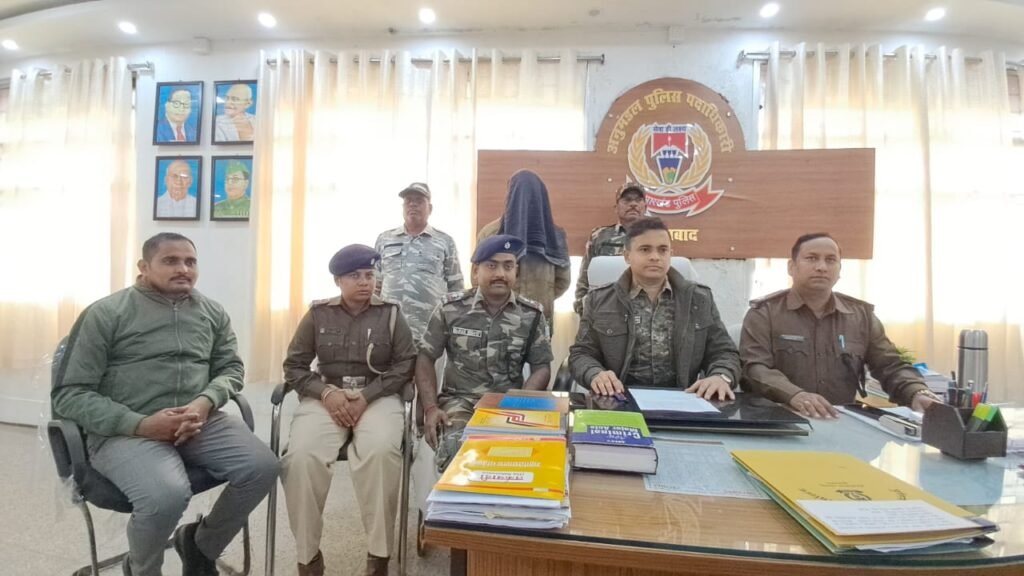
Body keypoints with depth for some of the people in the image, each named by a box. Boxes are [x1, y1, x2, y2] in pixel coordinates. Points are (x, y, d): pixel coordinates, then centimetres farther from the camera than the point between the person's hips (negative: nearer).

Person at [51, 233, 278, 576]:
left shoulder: (212, 312, 12)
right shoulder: (106, 313, -1)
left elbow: (230, 367, 11)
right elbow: (70, 394, -3)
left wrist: (205, 403, -12)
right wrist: (140, 424, -17)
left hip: (199, 421, 4)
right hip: (124, 431, -4)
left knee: (262, 467, -19)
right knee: (167, 494, -32)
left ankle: (200, 544, 11)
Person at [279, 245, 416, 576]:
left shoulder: (390, 314, 6)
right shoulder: (318, 314, 9)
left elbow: (405, 364, 0)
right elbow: (294, 365, 7)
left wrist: (365, 397, -13)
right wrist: (326, 392, -11)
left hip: (378, 397, -1)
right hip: (326, 396, 2)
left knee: (381, 453, -32)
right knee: (301, 456, -27)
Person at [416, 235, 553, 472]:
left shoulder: (532, 314, 2)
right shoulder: (451, 308, 1)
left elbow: (541, 367, 4)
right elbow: (425, 357, 4)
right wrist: (430, 408, -7)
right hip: (460, 401, 0)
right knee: (456, 448, -29)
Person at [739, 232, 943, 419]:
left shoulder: (862, 314, 11)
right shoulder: (764, 312, -3)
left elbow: (890, 367, 11)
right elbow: (754, 368, -14)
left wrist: (917, 393, -11)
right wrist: (794, 395, -32)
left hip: (841, 422, 4)